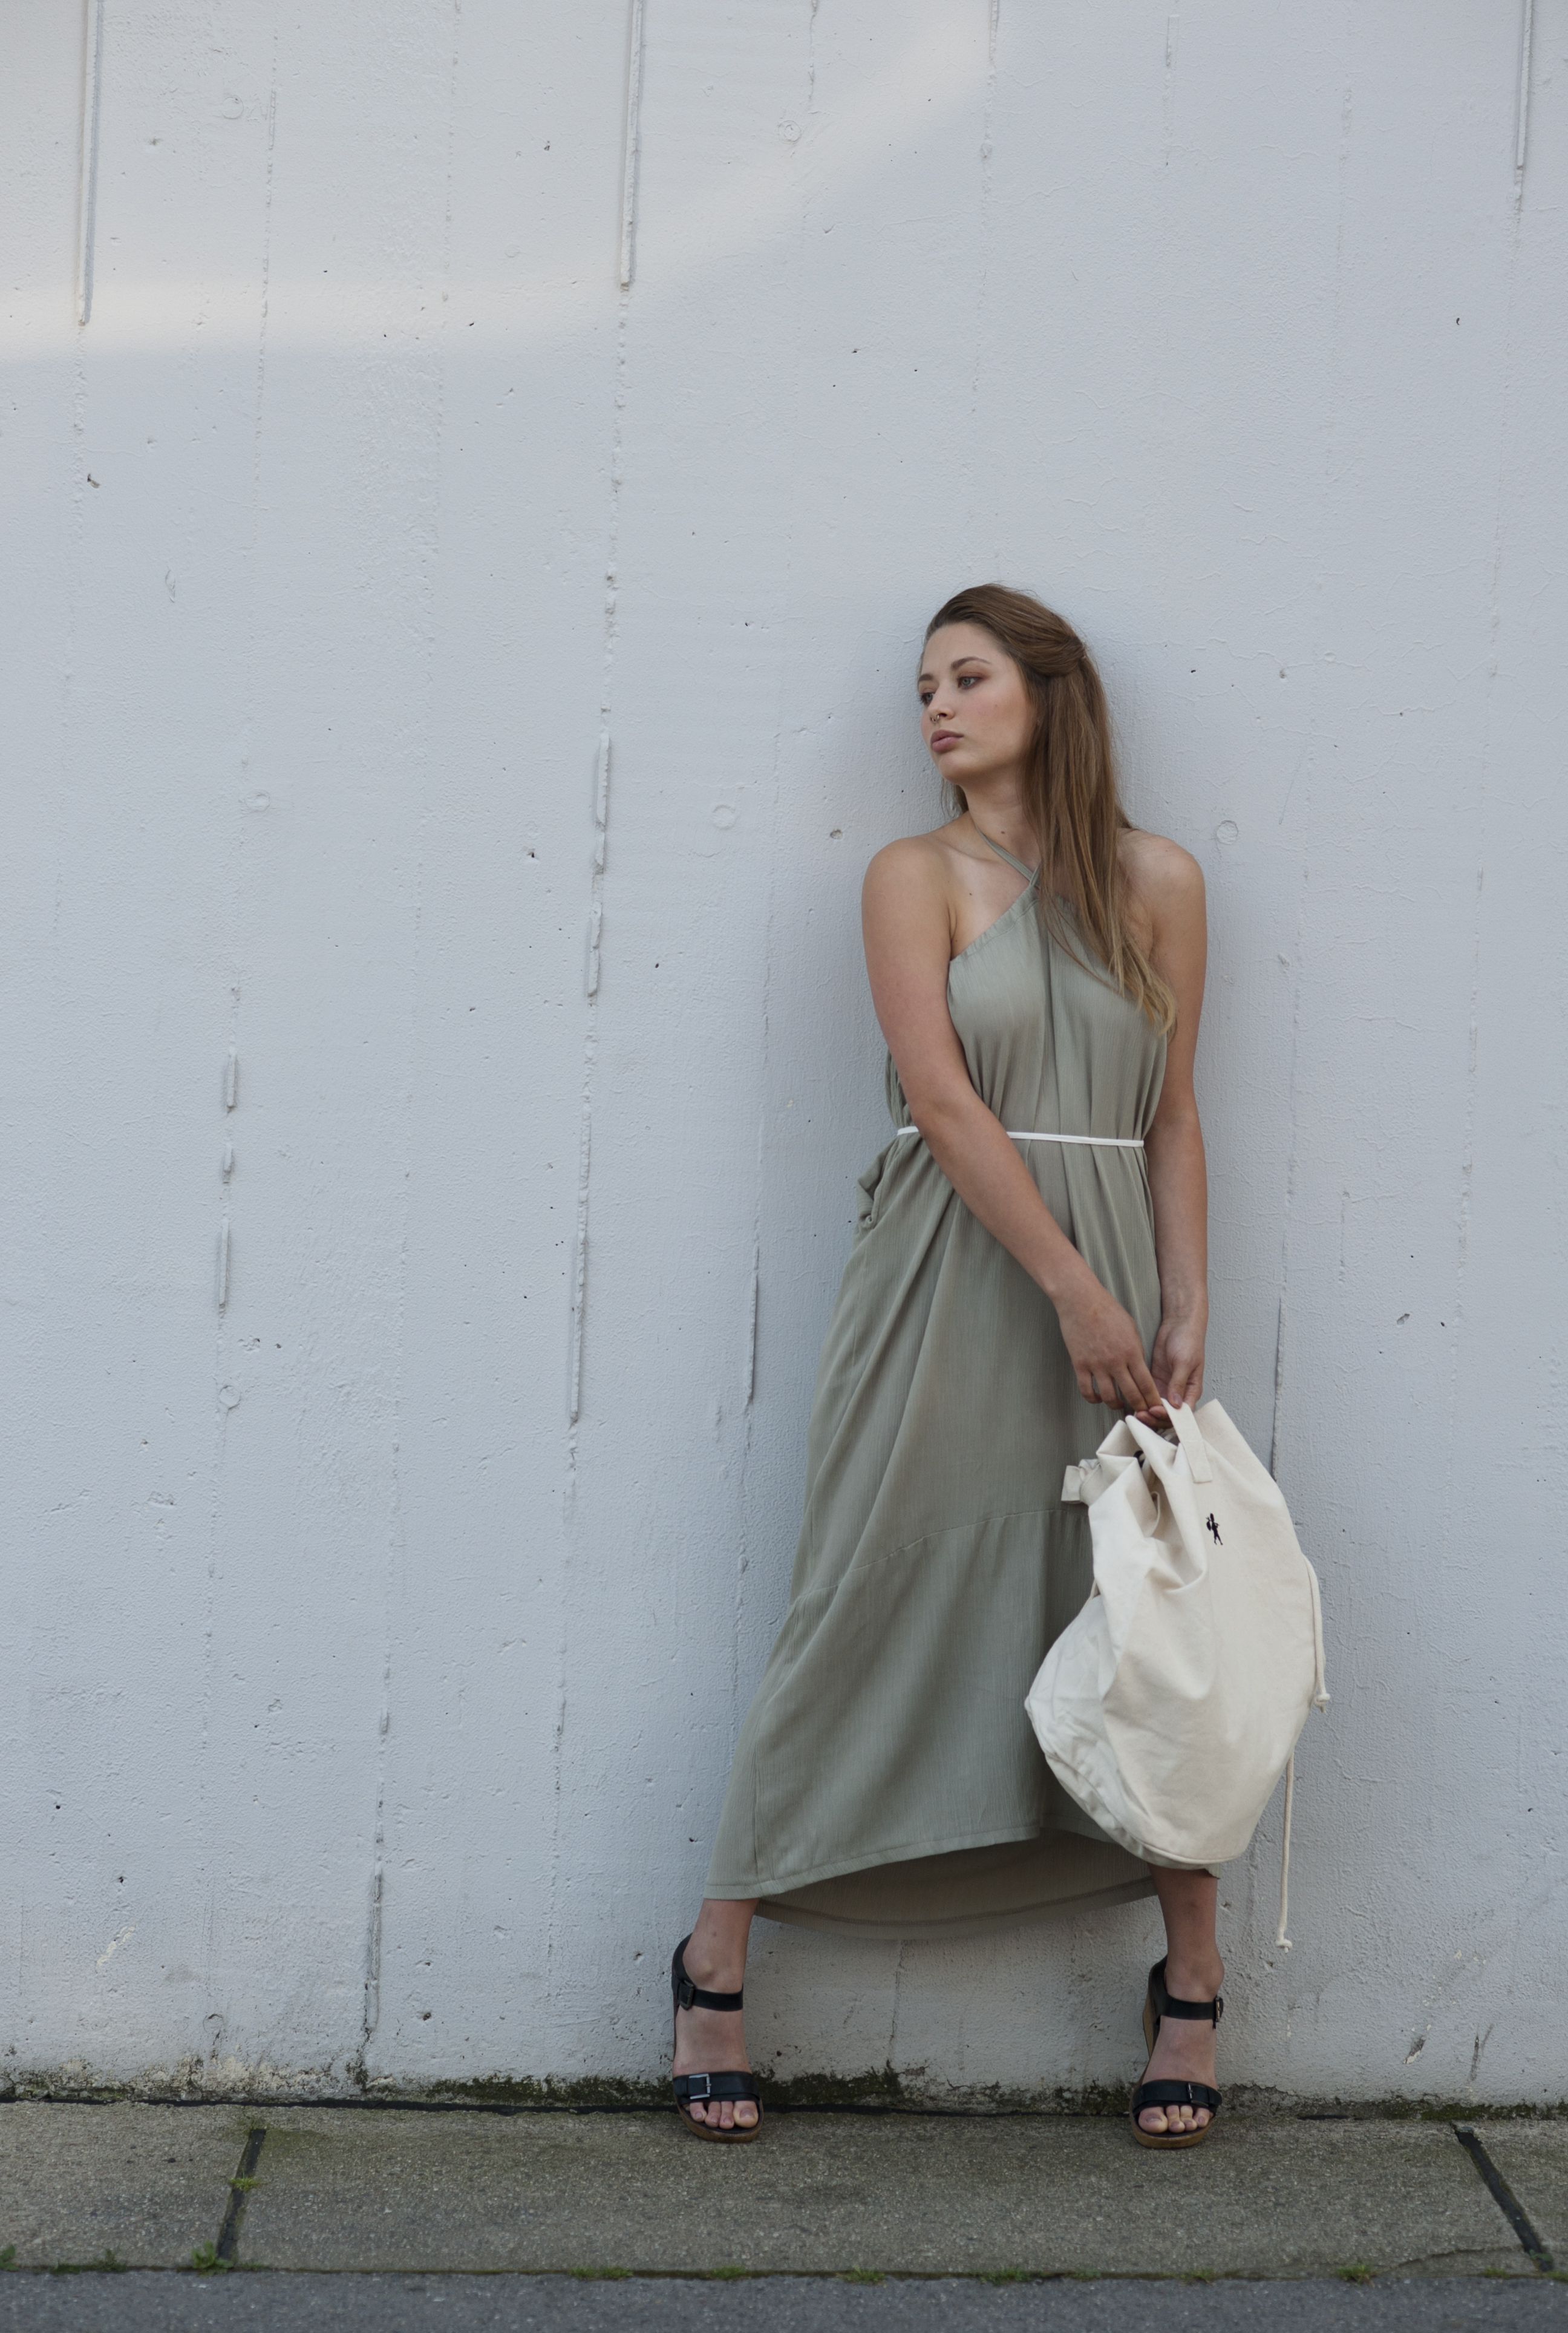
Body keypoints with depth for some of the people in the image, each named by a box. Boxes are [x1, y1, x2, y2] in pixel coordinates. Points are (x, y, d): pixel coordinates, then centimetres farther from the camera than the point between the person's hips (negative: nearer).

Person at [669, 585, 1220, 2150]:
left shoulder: (1157, 881, 9)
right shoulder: (917, 878, 0)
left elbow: (1171, 1114, 10)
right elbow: (944, 1099, -10)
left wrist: (1184, 1304, -1)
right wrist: (1074, 1293, -16)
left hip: (1113, 1282, 2)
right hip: (949, 1279, -2)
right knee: (867, 1608, -1)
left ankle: (1190, 1982, 19)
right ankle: (716, 1966, 11)